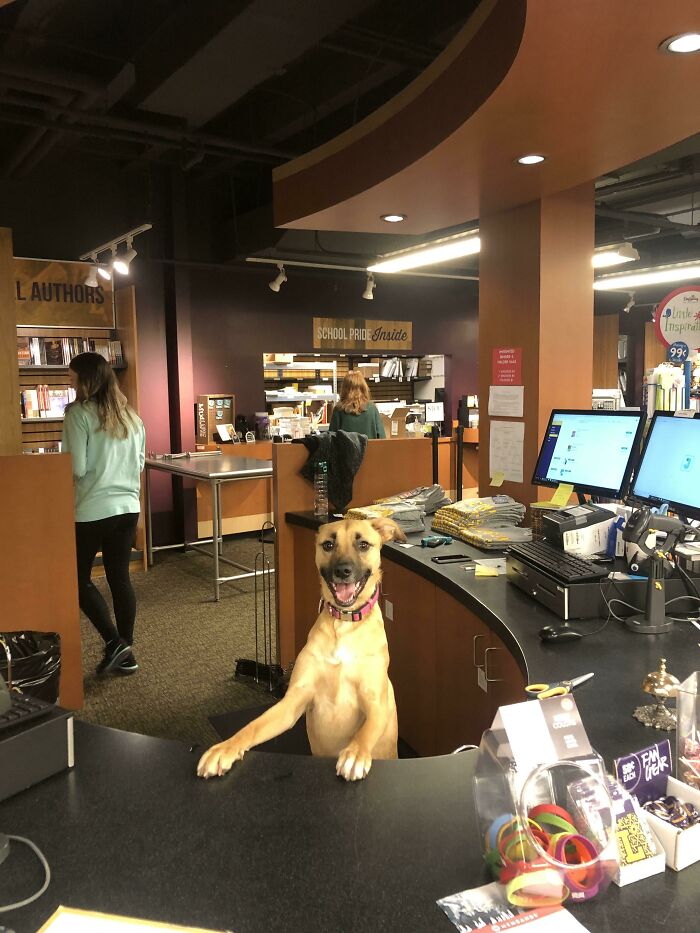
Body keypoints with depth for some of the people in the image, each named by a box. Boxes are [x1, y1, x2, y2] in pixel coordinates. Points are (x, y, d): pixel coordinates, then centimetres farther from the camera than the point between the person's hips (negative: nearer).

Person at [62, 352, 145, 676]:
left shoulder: (79, 413, -12)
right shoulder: (131, 415, 8)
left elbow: (76, 468, -16)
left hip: (92, 510, -6)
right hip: (128, 506, 6)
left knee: (78, 578, 11)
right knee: (120, 577, 12)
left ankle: (114, 642, 2)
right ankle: (126, 652, 17)